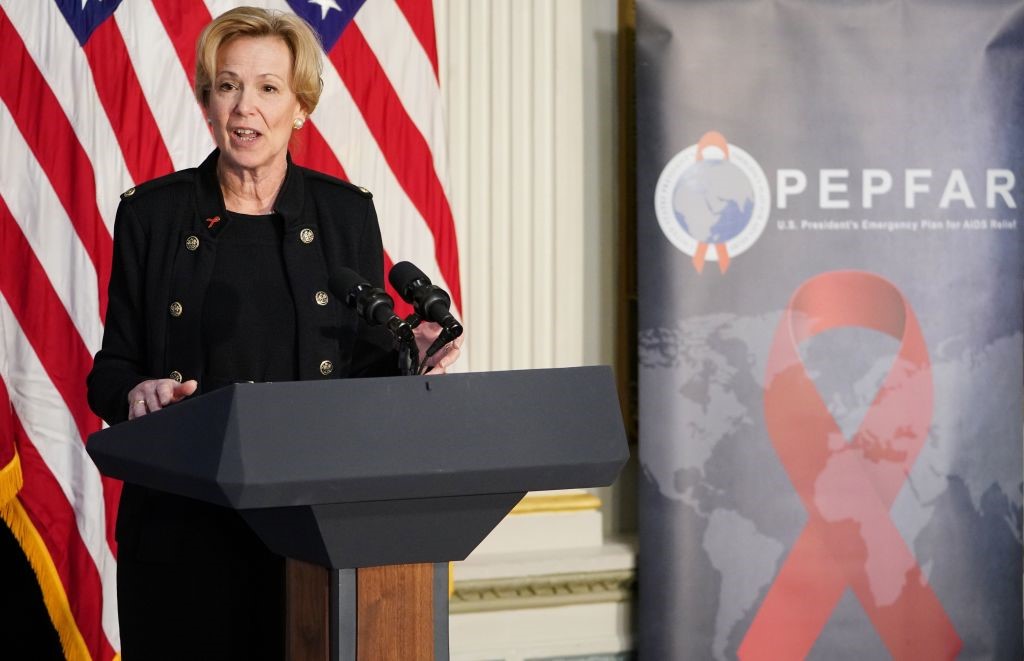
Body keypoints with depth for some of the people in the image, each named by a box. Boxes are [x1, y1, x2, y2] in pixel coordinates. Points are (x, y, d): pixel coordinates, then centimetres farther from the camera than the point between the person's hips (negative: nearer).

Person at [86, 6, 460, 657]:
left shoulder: (347, 212, 8)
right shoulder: (151, 212, 4)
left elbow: (368, 361, 10)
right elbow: (111, 367, 6)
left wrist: (408, 357, -11)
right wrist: (136, 391, -16)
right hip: (184, 523, 0)